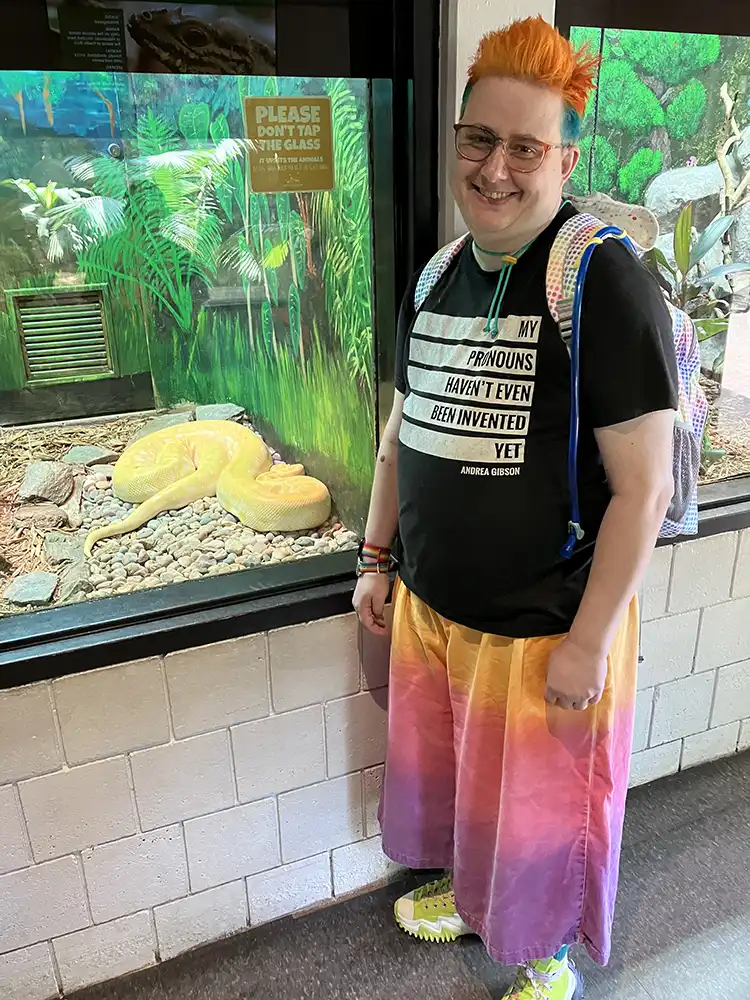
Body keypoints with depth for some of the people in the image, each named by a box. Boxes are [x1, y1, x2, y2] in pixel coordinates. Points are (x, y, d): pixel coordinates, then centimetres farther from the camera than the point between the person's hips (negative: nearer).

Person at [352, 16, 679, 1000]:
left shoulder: (606, 282, -19)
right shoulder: (436, 278, 3)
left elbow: (643, 487, -20)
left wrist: (589, 642, -17)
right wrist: (376, 559, 12)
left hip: (546, 627, -6)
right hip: (430, 607, 6)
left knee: (540, 807, 17)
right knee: (447, 777, 26)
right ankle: (467, 892, 58)